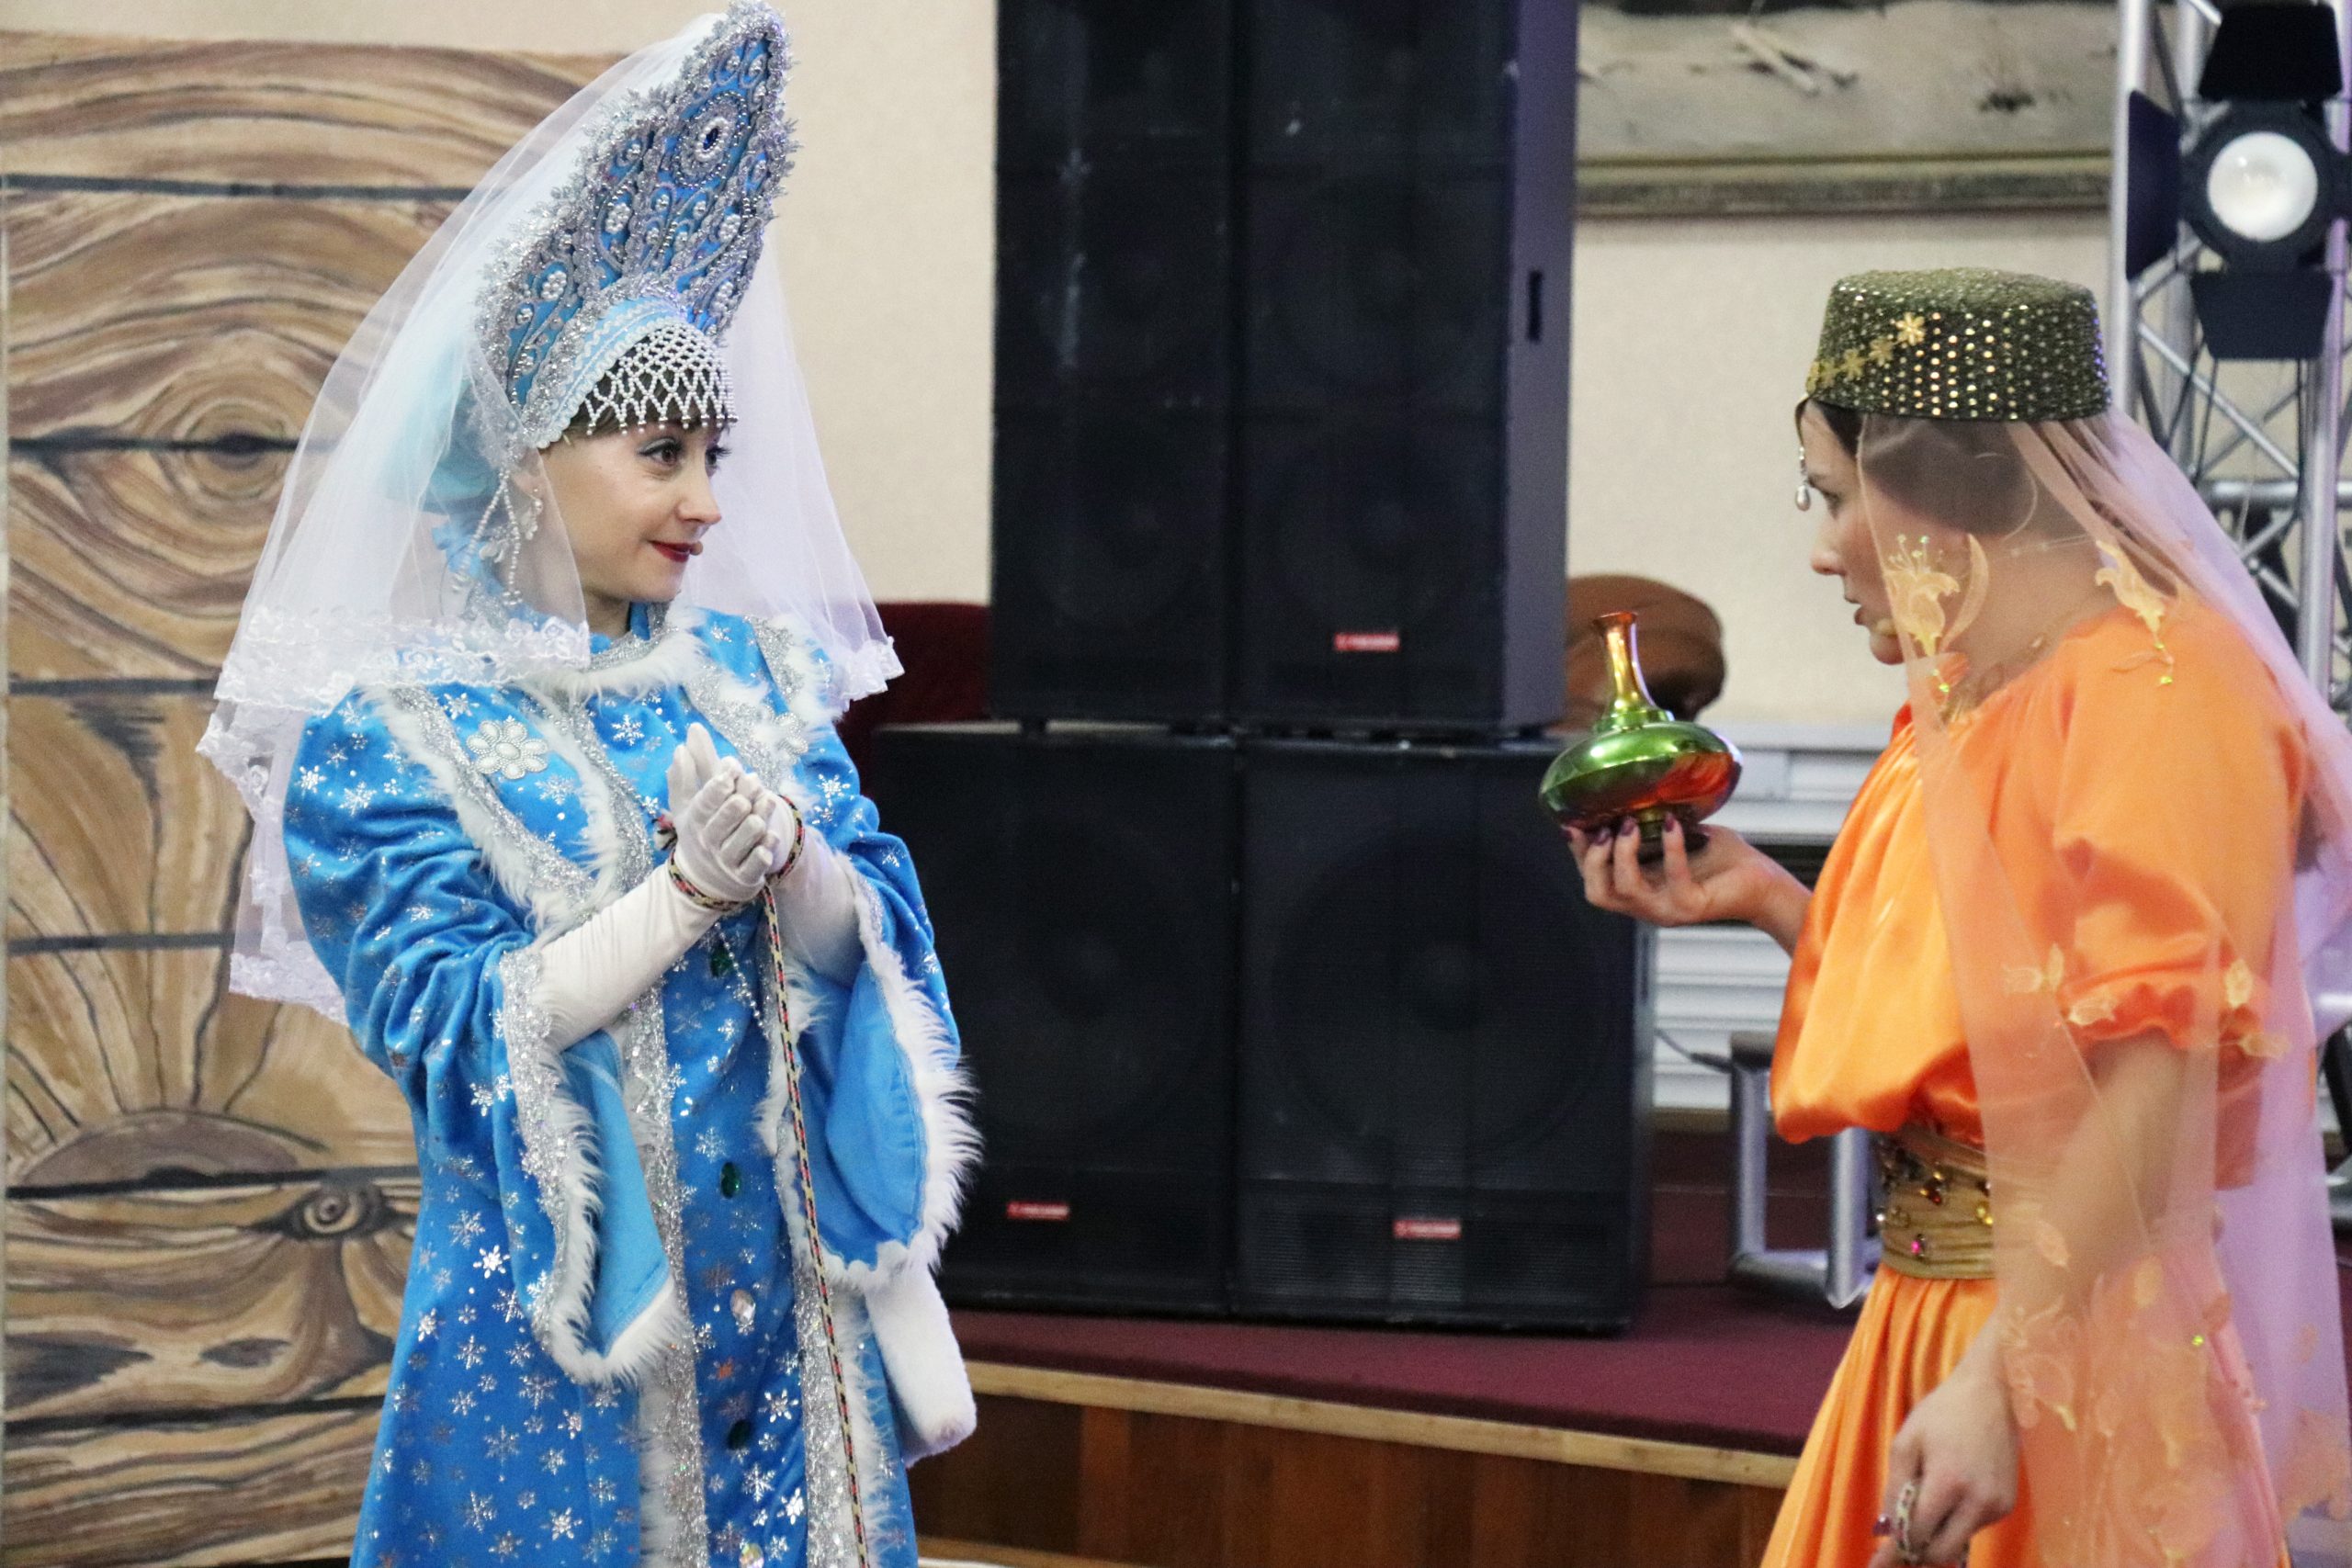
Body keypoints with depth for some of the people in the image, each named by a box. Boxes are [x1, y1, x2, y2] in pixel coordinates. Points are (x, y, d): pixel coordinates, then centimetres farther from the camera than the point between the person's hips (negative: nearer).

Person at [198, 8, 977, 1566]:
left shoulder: (746, 674, 8)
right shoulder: (387, 733, -7)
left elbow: (874, 942, 3)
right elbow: (455, 1028, -13)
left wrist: (790, 863, -19)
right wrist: (694, 886, -21)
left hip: (789, 1289, 5)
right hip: (561, 1308, -4)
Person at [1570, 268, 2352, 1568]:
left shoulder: (2150, 694, -15)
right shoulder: (1964, 703, 14)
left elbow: (2148, 1084, -22)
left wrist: (2001, 1384, -27)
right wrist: (1765, 898, 12)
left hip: (2080, 1326, -9)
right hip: (1923, 1311, 9)